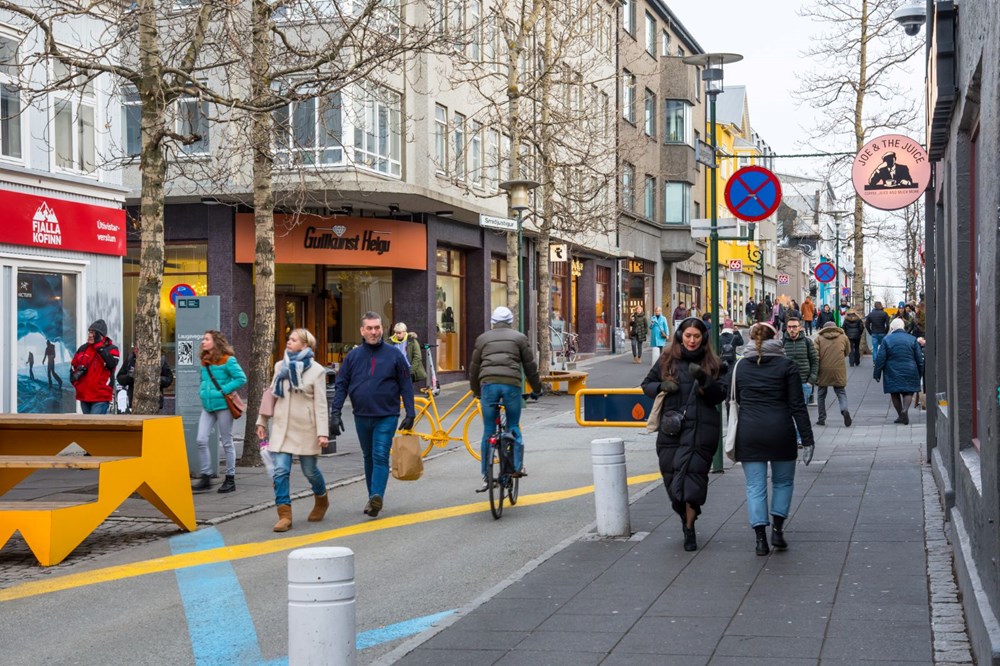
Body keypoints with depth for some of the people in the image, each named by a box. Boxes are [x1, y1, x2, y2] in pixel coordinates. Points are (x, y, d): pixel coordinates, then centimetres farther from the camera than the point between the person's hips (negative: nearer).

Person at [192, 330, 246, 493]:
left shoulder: (227, 360, -10)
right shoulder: (204, 361, 12)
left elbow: (241, 378, -14)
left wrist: (224, 390, -17)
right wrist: (202, 391, 10)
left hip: (222, 405, -6)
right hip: (207, 406, 6)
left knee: (226, 442, 2)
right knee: (201, 440, -3)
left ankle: (230, 479, 11)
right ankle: (206, 477, 6)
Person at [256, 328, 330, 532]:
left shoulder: (316, 370, -5)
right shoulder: (280, 366, 8)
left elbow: (320, 404, -8)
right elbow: (271, 394, 15)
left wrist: (322, 432, -14)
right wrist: (262, 422, 13)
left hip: (305, 429, -3)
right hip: (281, 427, 3)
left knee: (309, 470, 8)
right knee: (280, 470, -8)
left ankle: (321, 499, 38)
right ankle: (284, 515, -5)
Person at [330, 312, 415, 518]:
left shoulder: (393, 354, -1)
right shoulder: (353, 356, 5)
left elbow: (406, 385, 2)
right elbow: (341, 385, 5)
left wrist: (410, 414, -3)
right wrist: (335, 413, -4)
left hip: (387, 416, -3)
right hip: (361, 416, 3)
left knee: (380, 457, -14)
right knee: (369, 458, 12)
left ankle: (377, 497, -23)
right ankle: (373, 499, 21)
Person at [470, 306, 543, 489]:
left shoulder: (483, 339, 19)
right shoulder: (519, 337, 14)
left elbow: (474, 368, 22)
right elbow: (530, 366, 14)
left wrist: (476, 391, 35)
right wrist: (536, 389, 25)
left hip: (488, 384, 1)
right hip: (512, 385, -1)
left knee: (488, 431, 6)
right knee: (514, 427, 15)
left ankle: (486, 476, 6)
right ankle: (518, 466, 5)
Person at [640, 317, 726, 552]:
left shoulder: (712, 364, 4)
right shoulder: (667, 360, 8)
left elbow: (721, 395, -1)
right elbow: (647, 384, 15)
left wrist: (704, 379, -18)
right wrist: (662, 386, -6)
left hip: (700, 428, -2)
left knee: (693, 472, -10)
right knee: (671, 471, 5)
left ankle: (689, 528, -3)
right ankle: (685, 515, 31)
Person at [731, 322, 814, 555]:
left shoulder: (741, 367, 9)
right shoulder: (786, 365, 0)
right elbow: (797, 406, -4)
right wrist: (807, 440, -3)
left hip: (748, 434, 2)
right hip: (780, 431, -1)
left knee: (755, 486, 5)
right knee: (783, 481, 16)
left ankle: (760, 537, 0)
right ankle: (777, 529, 7)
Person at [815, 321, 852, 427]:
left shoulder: (819, 338, 2)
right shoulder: (843, 337, 7)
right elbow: (847, 352, 18)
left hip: (823, 370, 0)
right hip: (838, 370, 0)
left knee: (821, 395, 13)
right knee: (841, 392, 10)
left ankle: (821, 419, 16)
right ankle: (845, 410, -17)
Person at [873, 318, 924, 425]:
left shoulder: (887, 340, -3)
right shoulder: (912, 339, 2)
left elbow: (880, 359, -5)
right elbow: (919, 359, 5)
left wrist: (877, 374, 3)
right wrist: (920, 374, 14)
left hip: (892, 373, -1)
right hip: (909, 372, 1)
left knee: (895, 394, 11)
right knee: (908, 392, 7)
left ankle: (900, 415, 11)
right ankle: (905, 409, -19)